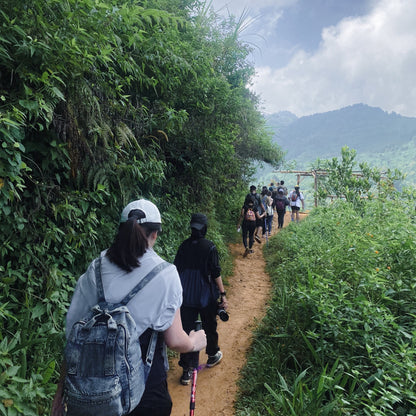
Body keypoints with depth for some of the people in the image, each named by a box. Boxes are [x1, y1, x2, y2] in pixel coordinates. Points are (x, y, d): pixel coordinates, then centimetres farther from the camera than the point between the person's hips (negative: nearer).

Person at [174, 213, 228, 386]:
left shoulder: (183, 246, -1)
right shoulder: (209, 247, -13)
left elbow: (177, 270, 5)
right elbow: (216, 273, -13)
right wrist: (223, 293, -7)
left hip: (186, 296, 3)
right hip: (206, 296, -2)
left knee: (187, 330, 7)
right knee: (210, 326, 19)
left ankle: (187, 370, 10)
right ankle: (212, 355, 39)